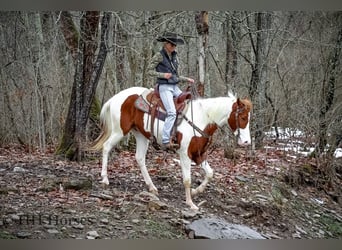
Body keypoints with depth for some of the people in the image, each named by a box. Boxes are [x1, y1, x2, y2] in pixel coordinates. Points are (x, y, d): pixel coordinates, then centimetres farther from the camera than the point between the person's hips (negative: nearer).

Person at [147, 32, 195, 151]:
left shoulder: (174, 56, 15)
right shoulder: (159, 56, -4)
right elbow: (150, 71, -4)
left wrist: (187, 79, 11)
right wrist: (163, 75, -16)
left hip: (175, 87, 8)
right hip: (164, 87, -8)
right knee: (172, 113, -22)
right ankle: (165, 142, -22)